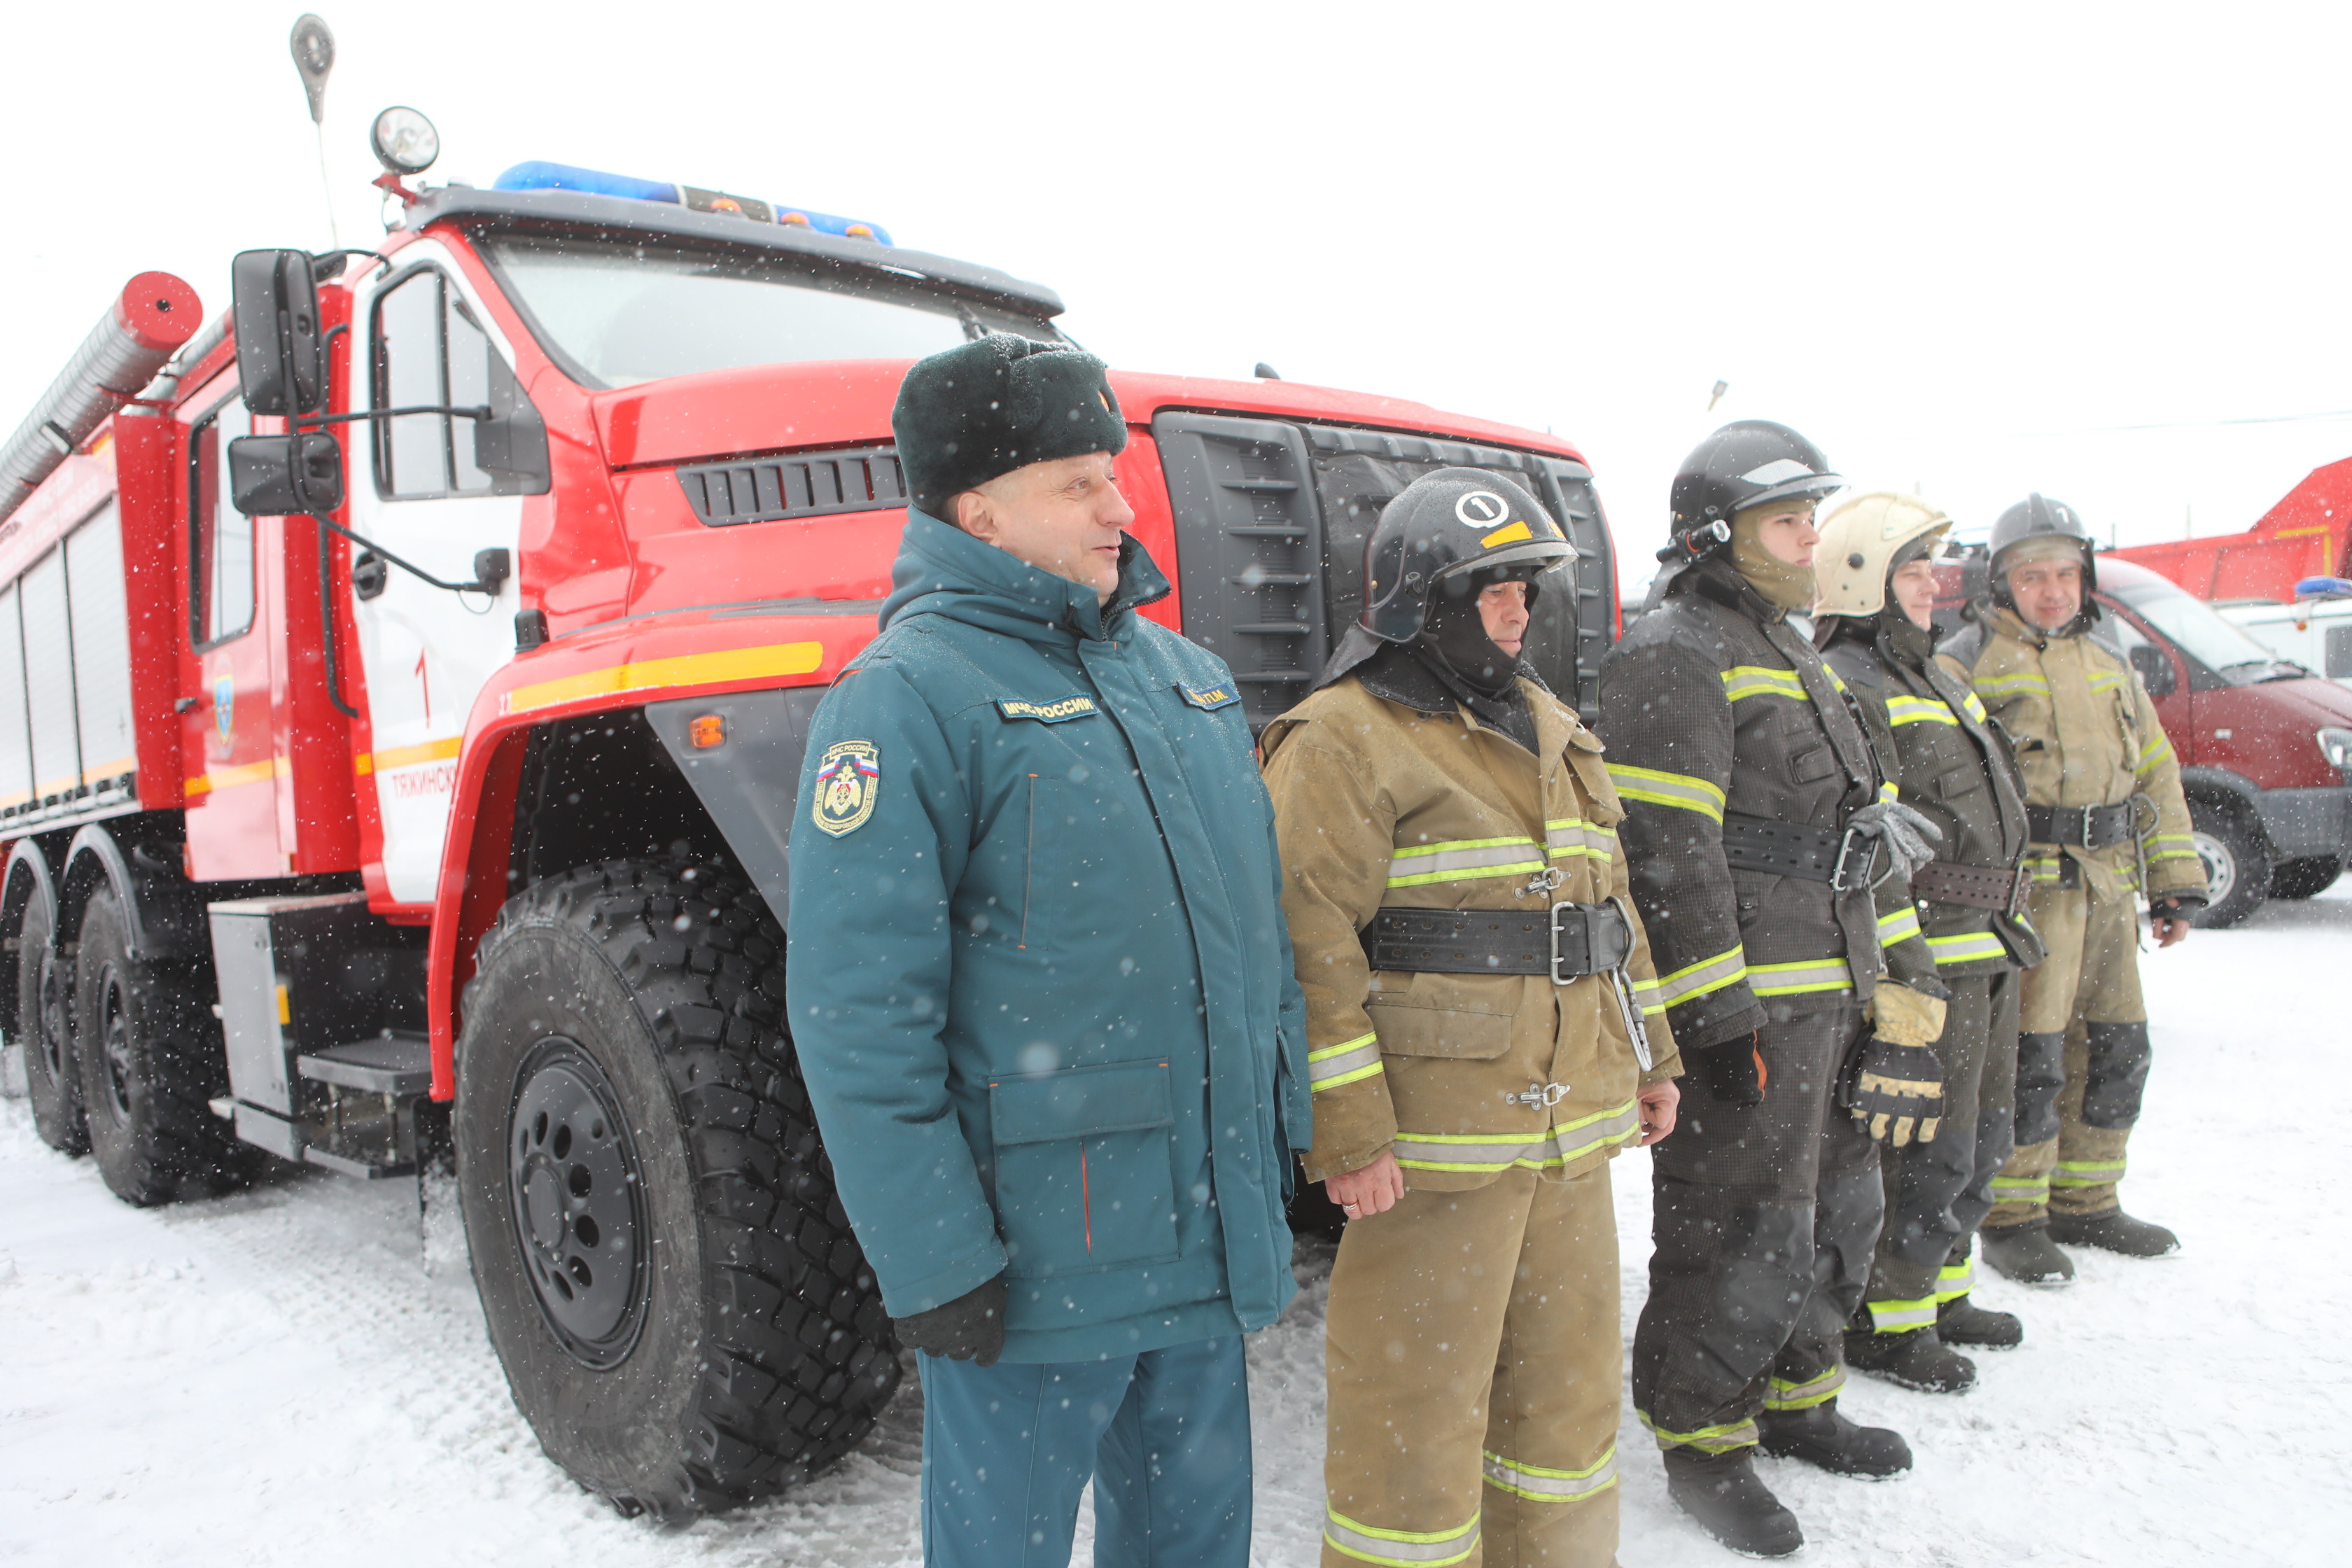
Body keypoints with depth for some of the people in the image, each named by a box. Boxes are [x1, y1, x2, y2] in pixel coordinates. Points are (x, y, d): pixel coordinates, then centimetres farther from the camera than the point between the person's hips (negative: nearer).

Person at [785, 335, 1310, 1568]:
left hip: (1211, 1232, 7)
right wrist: (931, 1261, -17)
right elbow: (858, 1012, -17)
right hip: (1040, 1253, -7)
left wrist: (1285, 1134, 14)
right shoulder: (911, 693, -14)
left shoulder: (1180, 670, 11)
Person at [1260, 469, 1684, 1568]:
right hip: (1432, 1142, -8)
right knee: (1418, 1400, 3)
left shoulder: (1547, 727, 15)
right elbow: (1309, 947, -18)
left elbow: (1609, 904, 22)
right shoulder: (1343, 739, -12)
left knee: (1568, 1380, 21)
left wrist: (1648, 1061, 20)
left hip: (1572, 1132, 8)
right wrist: (1346, 1135, -21)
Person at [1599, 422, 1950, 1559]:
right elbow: (1666, 856, -21)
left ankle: (1793, 1397, 39)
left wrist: (1899, 984, 21)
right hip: (1742, 1005, -10)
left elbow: (1862, 832, 24)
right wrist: (1718, 1018, -22)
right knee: (1742, 1236, -1)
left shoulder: (1791, 655, 19)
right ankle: (1700, 1442, 17)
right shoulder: (1674, 658, -13)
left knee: (1837, 1211, 20)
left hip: (1831, 997, 10)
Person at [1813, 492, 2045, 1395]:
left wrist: (2008, 924, 25)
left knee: (1983, 1134, 18)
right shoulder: (1843, 686, -15)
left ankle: (1941, 1292, 33)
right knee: (1931, 1149, -3)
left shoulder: (1933, 677, 18)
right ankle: (1886, 1324, 11)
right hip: (1927, 953, -10)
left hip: (1989, 950, 10)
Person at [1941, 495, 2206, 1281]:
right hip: (2024, 887, -7)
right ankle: (2011, 1220, 7)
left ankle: (2085, 1204, 28)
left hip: (2108, 889, 7)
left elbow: (2156, 775, 21)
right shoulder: (1966, 664, -5)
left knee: (2115, 1050, 13)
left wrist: (2174, 882, 16)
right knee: (2030, 1058, -6)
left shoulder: (2110, 667, 17)